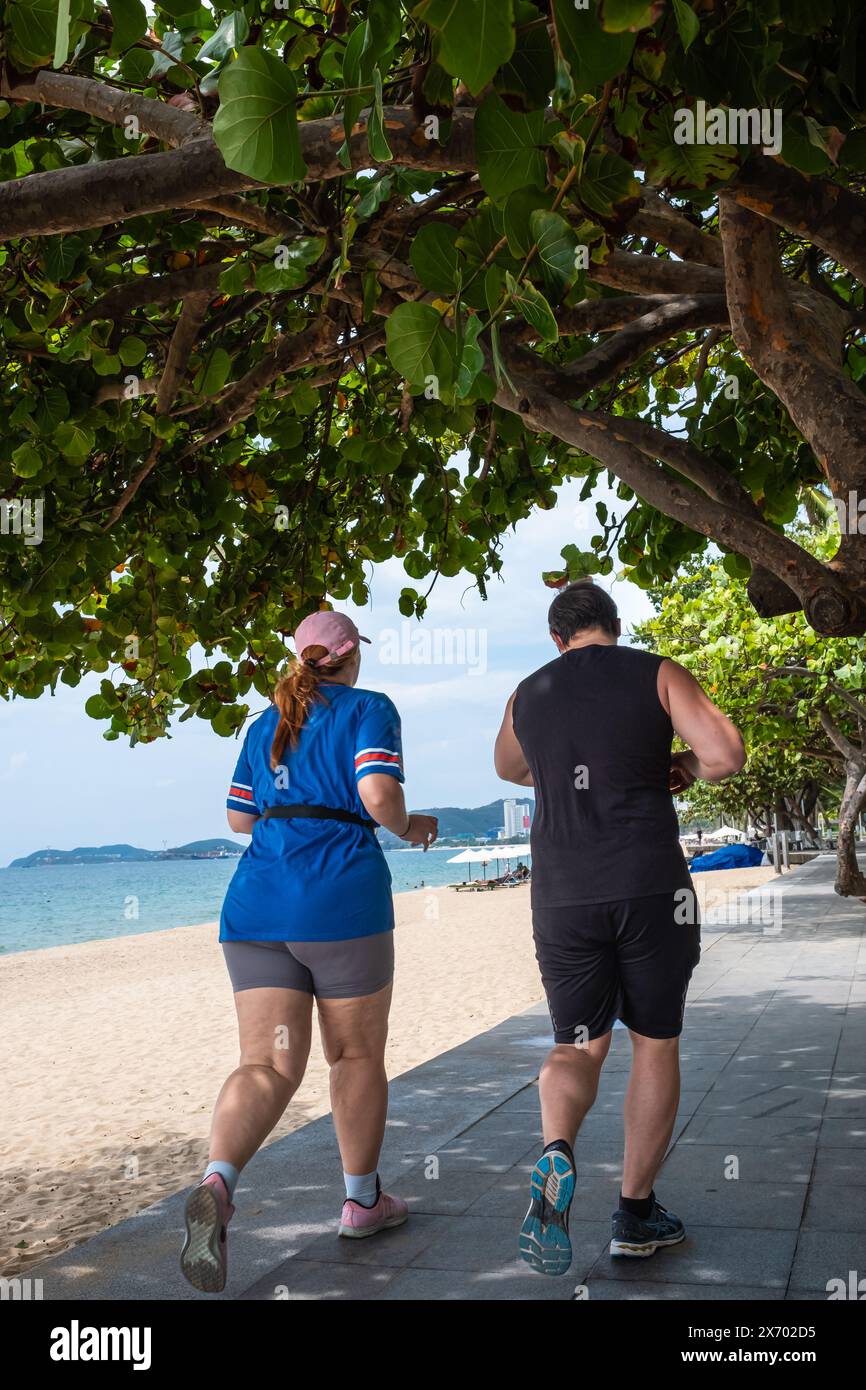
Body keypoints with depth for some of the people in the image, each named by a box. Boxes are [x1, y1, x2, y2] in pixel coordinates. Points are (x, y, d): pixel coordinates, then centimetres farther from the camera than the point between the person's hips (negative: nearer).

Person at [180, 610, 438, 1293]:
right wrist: (411, 827, 5)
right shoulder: (369, 709, 0)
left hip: (257, 903, 5)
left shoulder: (266, 724, 18)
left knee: (269, 1064, -1)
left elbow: (239, 818, 20)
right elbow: (378, 797, -14)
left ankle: (216, 1184, -25)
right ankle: (362, 1199, 25)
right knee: (357, 1054, 12)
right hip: (342, 899, -4)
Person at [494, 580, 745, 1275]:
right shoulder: (658, 674, 1)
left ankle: (557, 1153, -17)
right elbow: (727, 756, -11)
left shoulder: (527, 696, 12)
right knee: (656, 1043, 13)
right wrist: (681, 765, 9)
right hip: (652, 887, -2)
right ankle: (636, 1212, 18)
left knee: (578, 1045, 13)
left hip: (563, 896, 2)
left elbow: (509, 769, 32)